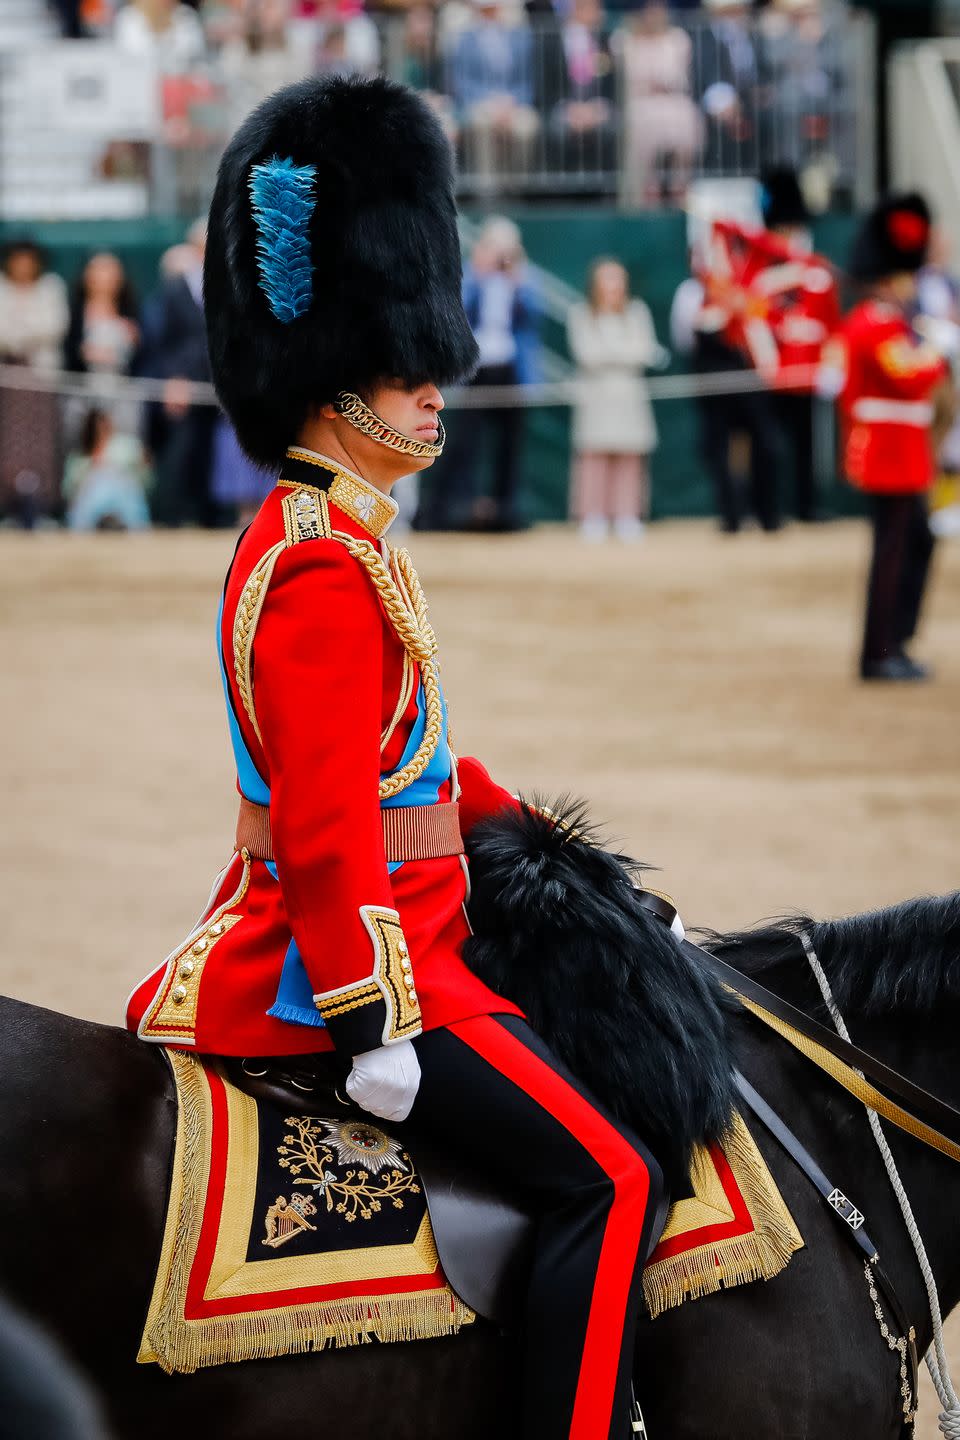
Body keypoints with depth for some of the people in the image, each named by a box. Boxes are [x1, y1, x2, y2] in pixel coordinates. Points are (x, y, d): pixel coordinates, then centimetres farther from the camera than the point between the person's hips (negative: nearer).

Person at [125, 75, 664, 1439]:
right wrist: (381, 1029, -25)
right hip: (350, 965, -11)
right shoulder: (329, 571, -20)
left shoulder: (308, 541, 13)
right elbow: (328, 827, -25)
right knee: (609, 1177, -15)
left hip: (305, 946, 11)